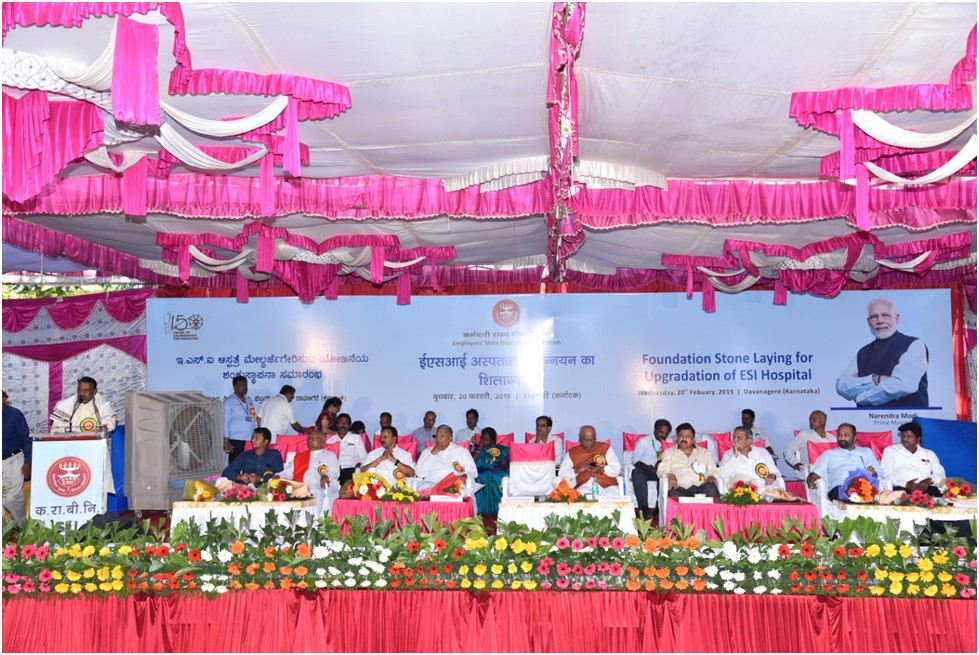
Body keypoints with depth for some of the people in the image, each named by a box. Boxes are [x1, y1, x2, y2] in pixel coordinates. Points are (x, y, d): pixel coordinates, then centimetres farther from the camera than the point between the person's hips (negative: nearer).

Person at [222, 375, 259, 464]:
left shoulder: (249, 400, 14)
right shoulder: (229, 402, -2)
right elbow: (225, 422, -5)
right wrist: (227, 443, -10)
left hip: (251, 439, 5)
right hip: (236, 440, -5)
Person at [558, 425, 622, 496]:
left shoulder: (606, 448, 12)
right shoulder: (571, 453, 14)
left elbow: (617, 469, 5)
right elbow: (562, 473, 6)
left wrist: (602, 470, -14)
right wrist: (577, 470, -12)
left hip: (607, 485, 1)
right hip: (584, 486, 0)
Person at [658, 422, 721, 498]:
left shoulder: (704, 452, 26)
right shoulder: (669, 452, 21)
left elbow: (714, 470, 15)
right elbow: (662, 470, 7)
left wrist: (712, 477, -11)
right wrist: (669, 475, -18)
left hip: (700, 488, 2)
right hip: (679, 488, -2)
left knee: (711, 488, -33)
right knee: (674, 493, -37)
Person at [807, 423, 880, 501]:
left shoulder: (866, 452, 31)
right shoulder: (829, 454, 27)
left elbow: (879, 474, 20)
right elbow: (815, 474, 15)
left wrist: (874, 473, -5)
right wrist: (811, 480, -9)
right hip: (839, 487, -1)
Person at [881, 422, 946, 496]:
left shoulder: (929, 454, 25)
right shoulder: (890, 450, 16)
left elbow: (940, 474, 13)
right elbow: (886, 474, 3)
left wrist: (929, 481, -10)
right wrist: (905, 484, -14)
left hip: (927, 488, 2)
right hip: (902, 488, -2)